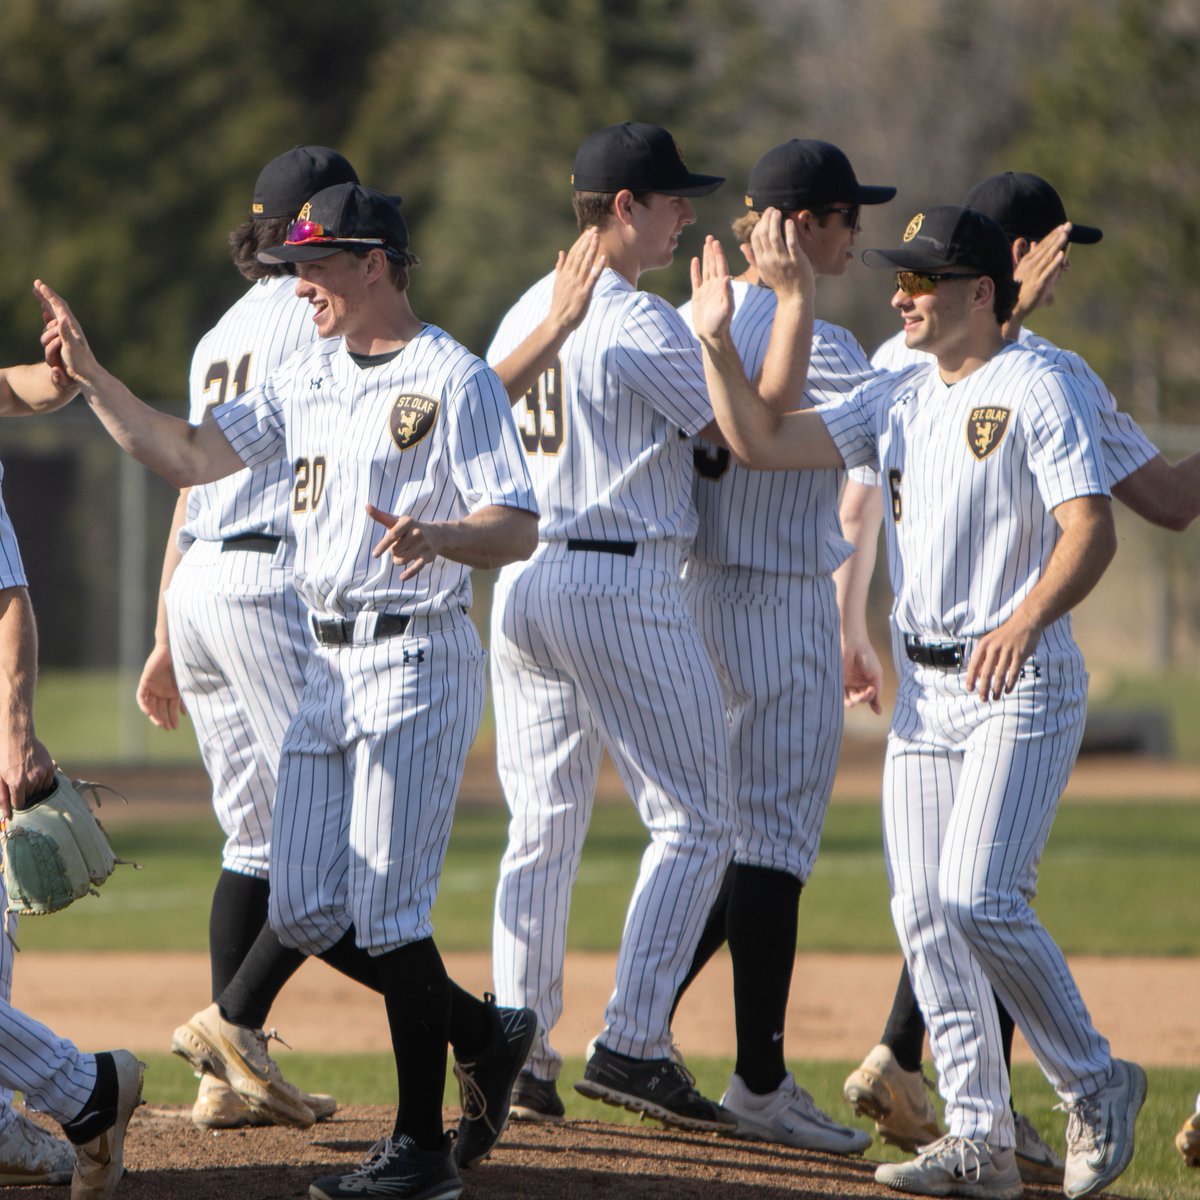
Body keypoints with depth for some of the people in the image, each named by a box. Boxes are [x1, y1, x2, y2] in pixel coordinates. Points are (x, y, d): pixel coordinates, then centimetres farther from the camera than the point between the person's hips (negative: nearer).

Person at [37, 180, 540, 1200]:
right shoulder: (308, 380, 14)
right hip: (331, 664, 8)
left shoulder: (454, 380, -10)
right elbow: (191, 456, 13)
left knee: (386, 911, -9)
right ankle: (482, 1034, 23)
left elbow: (521, 529, -16)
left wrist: (436, 535, -36)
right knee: (306, 912, 5)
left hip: (419, 661, -8)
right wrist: (91, 377, 4)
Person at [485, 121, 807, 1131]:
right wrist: (791, 305, -9)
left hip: (521, 583, 8)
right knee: (693, 822, -1)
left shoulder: (526, 316, 13)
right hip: (623, 587, -8)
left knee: (543, 828, 12)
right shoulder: (642, 327, -13)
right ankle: (632, 1046, -10)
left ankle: (520, 1053, 8)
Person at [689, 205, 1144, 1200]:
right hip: (925, 688, 8)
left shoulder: (1036, 391, -10)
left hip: (1022, 683, -8)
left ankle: (1095, 1087, 1)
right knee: (923, 913, 3)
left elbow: (1092, 530, -21)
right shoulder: (901, 399, 13)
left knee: (981, 903, -17)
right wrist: (718, 342, 0)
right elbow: (763, 443, 10)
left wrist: (1027, 619, -36)